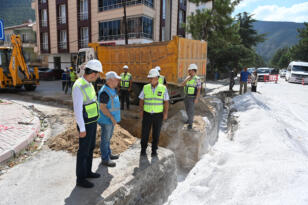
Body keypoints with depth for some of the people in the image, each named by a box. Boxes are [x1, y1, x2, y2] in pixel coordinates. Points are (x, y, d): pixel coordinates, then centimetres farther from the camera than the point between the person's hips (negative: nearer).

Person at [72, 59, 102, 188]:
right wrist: (82, 129, -20)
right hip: (85, 124, -9)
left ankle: (87, 172, 35)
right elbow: (77, 110, -24)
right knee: (84, 151, 3)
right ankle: (81, 179, 19)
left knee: (90, 147, 19)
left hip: (92, 122, 9)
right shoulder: (78, 87, -25)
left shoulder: (88, 84, 6)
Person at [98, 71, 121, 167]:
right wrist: (112, 118, -23)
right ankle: (105, 159, 16)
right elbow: (102, 107, -24)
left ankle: (108, 154, 37)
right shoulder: (105, 92, -22)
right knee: (105, 139, 3)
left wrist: (114, 117, 17)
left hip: (112, 118, 9)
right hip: (106, 119, -9)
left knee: (108, 137, 21)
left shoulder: (113, 90, 8)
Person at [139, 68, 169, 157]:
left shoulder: (163, 88, -8)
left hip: (158, 115, -1)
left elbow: (166, 102, -5)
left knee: (156, 133, 8)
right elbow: (141, 100, 3)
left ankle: (154, 150, 26)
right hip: (147, 114, 1)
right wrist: (141, 111, -5)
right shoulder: (145, 87, -4)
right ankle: (143, 149, 27)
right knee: (145, 133, 6)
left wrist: (165, 114, -8)